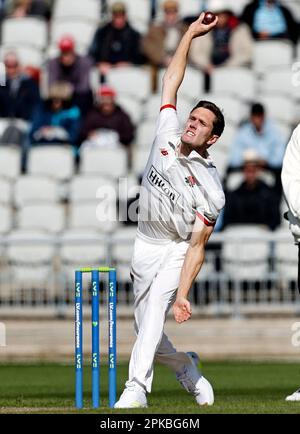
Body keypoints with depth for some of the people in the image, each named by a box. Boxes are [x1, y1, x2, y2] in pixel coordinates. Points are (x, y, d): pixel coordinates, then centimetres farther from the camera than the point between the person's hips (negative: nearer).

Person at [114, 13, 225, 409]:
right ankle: (189, 370, 37)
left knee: (154, 310, -30)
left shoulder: (211, 188, -15)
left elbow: (198, 246, -17)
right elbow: (171, 81, 4)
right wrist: (191, 34, 1)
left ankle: (136, 389, -42)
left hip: (176, 251, -6)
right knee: (149, 333, 9)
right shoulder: (168, 136, -2)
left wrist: (183, 294, -26)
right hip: (144, 246, 6)